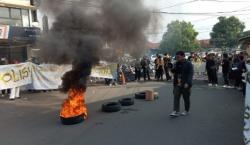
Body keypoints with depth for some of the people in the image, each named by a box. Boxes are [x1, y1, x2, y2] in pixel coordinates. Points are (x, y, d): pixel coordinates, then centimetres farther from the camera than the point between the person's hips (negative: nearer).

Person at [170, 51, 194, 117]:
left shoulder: (188, 64, -8)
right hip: (177, 84, 4)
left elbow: (190, 74, -14)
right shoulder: (176, 64, 9)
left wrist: (187, 83, -23)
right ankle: (176, 111, -5)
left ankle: (186, 111, 26)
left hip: (185, 85, -4)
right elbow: (173, 71, 14)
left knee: (186, 98, 10)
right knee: (176, 97, -5)